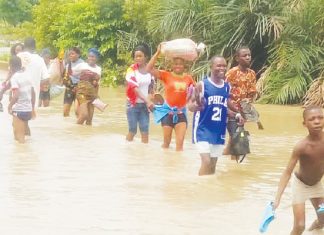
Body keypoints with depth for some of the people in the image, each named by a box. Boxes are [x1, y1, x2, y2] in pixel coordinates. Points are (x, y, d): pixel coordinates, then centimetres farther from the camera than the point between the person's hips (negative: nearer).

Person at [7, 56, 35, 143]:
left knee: (20, 137, -2)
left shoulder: (14, 77, -14)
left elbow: (16, 96, -24)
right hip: (28, 110, 7)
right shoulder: (27, 75, 7)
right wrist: (33, 108, 23)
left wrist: (9, 106, -9)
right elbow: (33, 93, 13)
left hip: (18, 110, -7)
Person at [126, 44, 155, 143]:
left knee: (145, 130, 1)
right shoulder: (132, 70, -13)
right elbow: (135, 88, -20)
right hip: (133, 104, -4)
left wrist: (149, 102, -5)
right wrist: (147, 101, -29)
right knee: (132, 130, 2)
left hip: (144, 105, 4)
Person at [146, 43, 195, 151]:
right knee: (166, 143, 10)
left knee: (180, 143, -5)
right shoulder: (166, 75, -5)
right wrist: (158, 53, -18)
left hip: (181, 113, 1)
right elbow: (149, 68, -15)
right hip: (168, 112, -1)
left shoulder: (188, 78, 2)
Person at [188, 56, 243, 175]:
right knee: (206, 161, -17)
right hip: (203, 129, -6)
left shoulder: (227, 87, 7)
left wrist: (236, 114, 2)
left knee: (213, 164, 11)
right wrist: (197, 105, -31)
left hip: (219, 131, 6)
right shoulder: (202, 85, -9)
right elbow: (190, 106, -9)